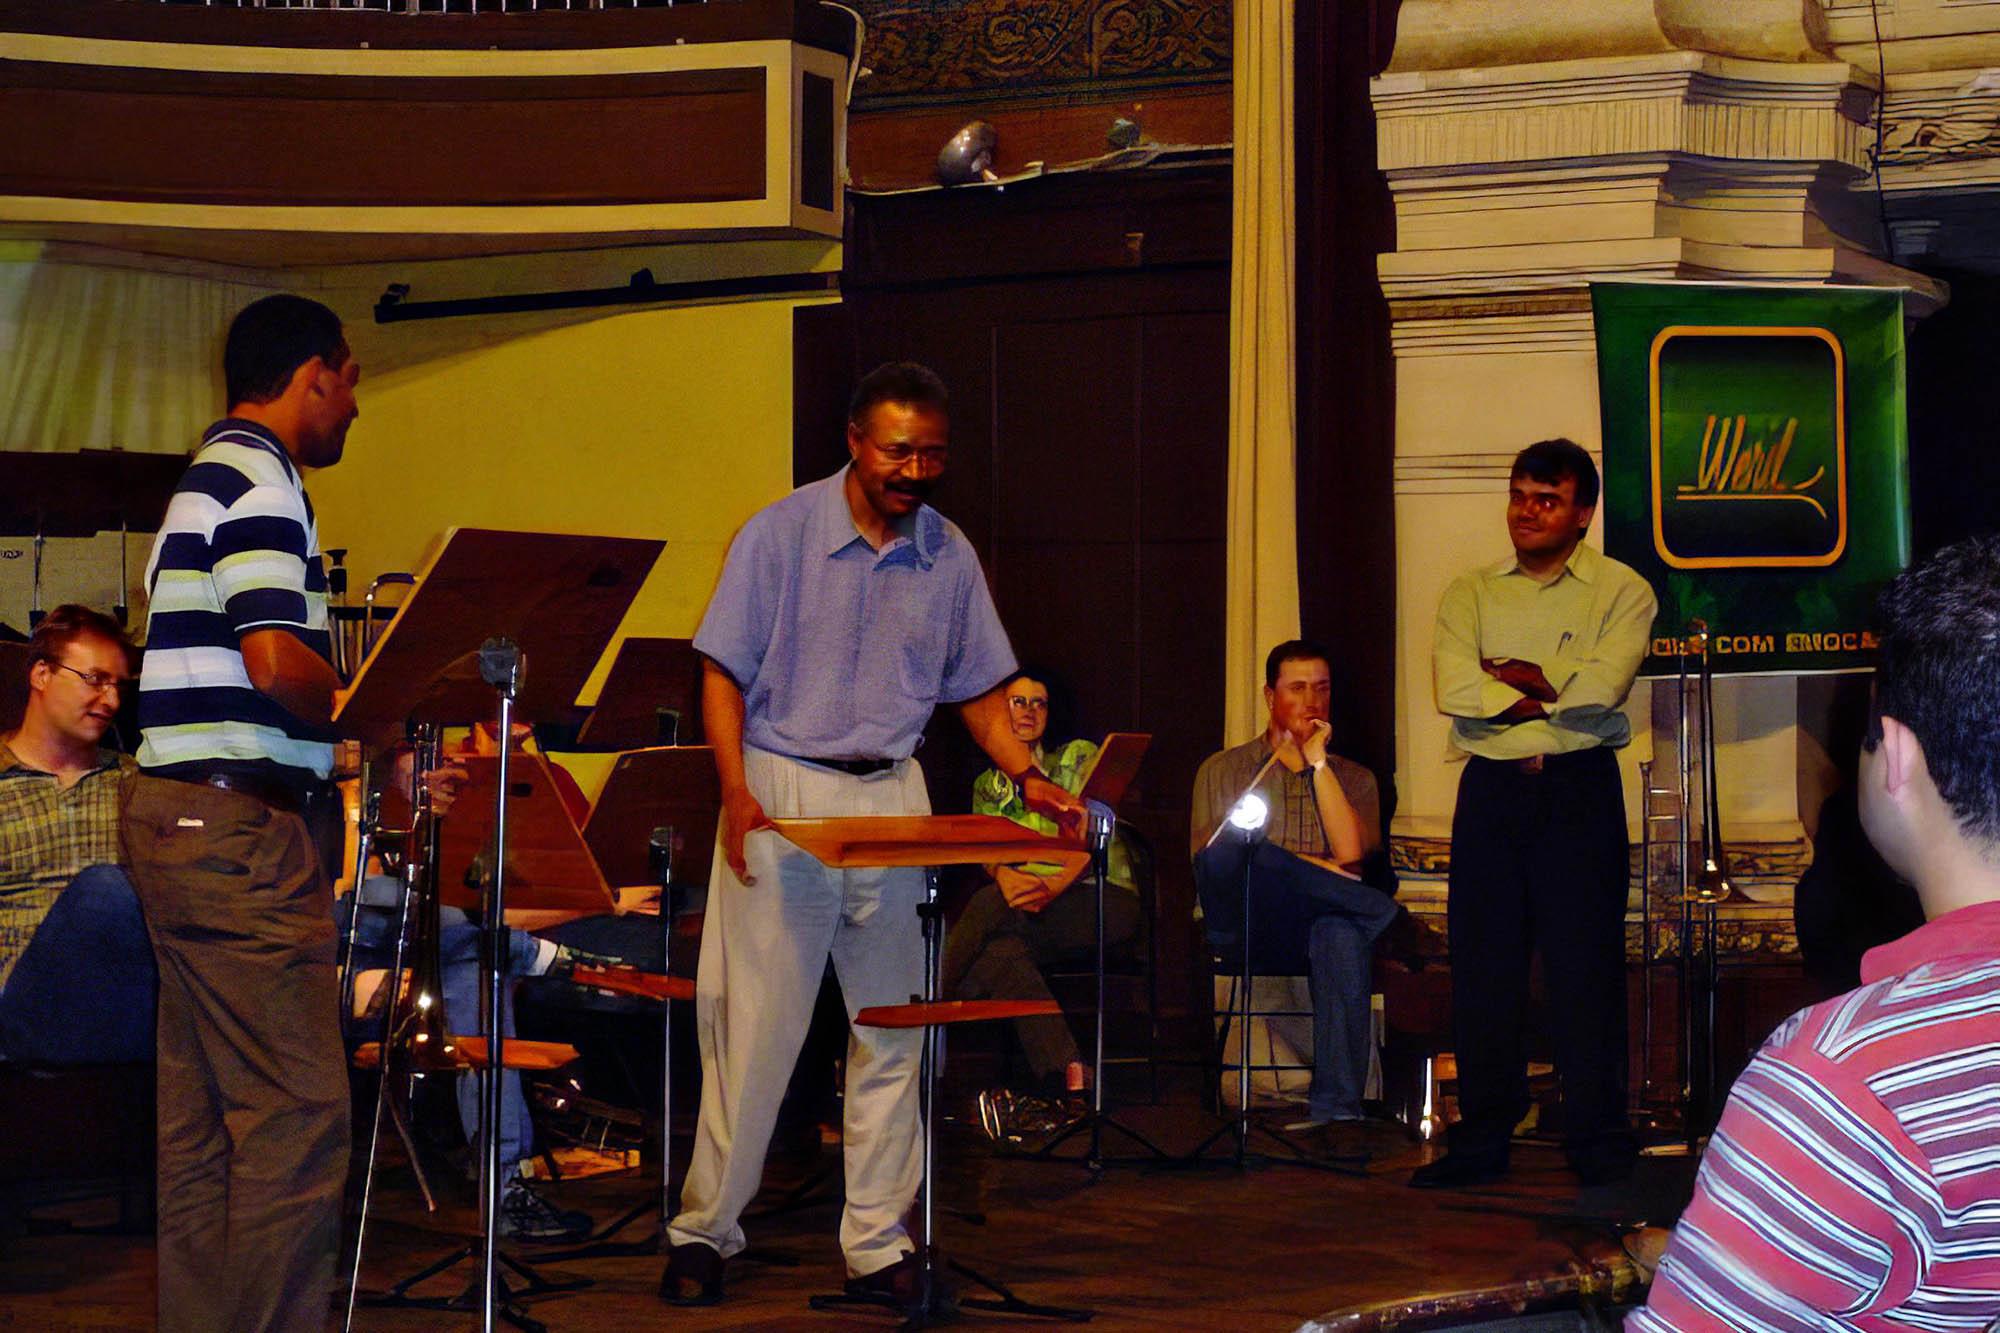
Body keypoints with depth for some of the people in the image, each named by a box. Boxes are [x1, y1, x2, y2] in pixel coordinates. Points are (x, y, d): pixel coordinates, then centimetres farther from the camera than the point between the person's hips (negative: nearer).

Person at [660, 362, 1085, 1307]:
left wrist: (1027, 778, -3)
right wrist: (738, 793, -17)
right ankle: (704, 1233, 8)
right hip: (782, 789, -4)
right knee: (754, 1025, -3)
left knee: (893, 1030, 5)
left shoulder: (948, 557, 6)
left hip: (892, 796, 4)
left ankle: (877, 1243, 12)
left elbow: (978, 689, 13)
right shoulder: (780, 535, -5)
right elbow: (724, 673, -5)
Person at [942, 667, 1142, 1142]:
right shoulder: (987, 785, 21)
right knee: (1005, 951, -35)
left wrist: (1057, 884, -25)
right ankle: (1069, 1084, -45)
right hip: (1034, 912, 3)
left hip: (1101, 901, -3)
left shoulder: (1079, 757, 9)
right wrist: (1005, 876, -21)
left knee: (992, 906, -32)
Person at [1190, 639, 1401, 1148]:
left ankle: (1337, 1109, -41)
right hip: (1244, 929, -1)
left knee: (1342, 935, -40)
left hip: (1319, 924, 1)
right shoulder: (1223, 770, 20)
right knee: (1233, 849, -36)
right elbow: (1208, 858, 4)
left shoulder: (1354, 779, 22)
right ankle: (1382, 911, -32)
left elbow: (1349, 853, 1)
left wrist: (1317, 762, 3)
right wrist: (1314, 869, -4)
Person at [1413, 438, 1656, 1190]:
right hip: (1490, 790, 3)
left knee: (1586, 966, -3)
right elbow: (1454, 690, -5)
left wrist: (1514, 673, -4)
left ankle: (1599, 1145, 4)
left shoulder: (1621, 592, 4)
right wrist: (1550, 695, -9)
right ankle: (1482, 1139, 10)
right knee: (1482, 965, 3)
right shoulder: (1471, 593, 11)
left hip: (1579, 791, -3)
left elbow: (1602, 686, -13)